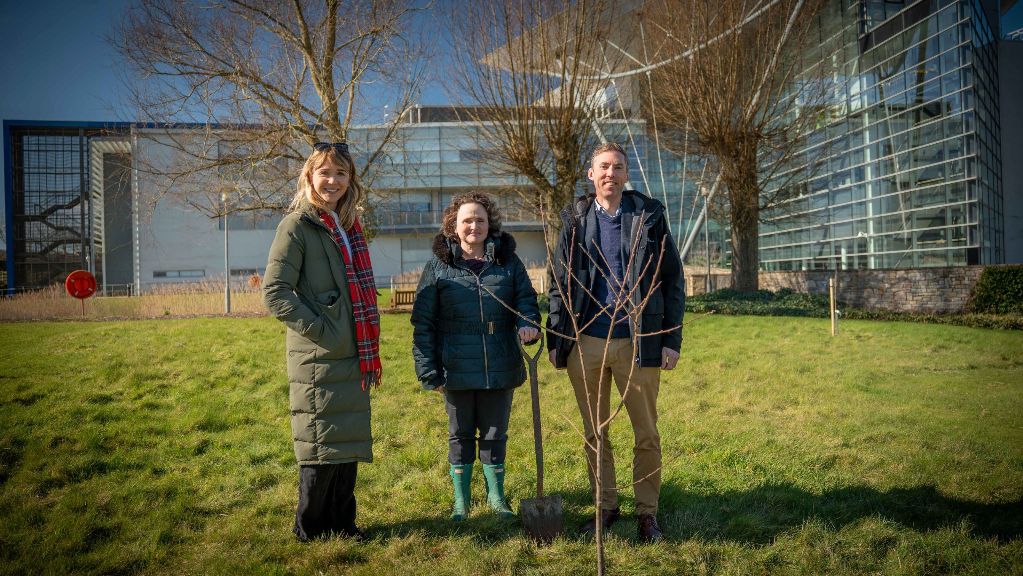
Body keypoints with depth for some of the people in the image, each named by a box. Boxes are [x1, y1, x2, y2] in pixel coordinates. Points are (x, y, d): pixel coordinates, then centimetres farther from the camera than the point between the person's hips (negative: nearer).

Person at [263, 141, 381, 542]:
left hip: (354, 359, 7)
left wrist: (372, 353, 16)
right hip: (318, 359, -7)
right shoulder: (297, 225, -7)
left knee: (349, 444, 13)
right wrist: (319, 330, -17)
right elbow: (274, 292, -14)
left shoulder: (349, 227, 15)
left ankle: (342, 523, 27)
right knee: (322, 445, 1)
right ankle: (310, 528, 18)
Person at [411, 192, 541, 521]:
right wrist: (428, 370, -7)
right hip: (456, 370, -1)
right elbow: (423, 324, -2)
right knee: (461, 436, 13)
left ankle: (496, 497, 32)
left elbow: (526, 298, 6)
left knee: (495, 435, 14)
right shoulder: (438, 267, -1)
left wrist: (528, 323, -18)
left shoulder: (508, 262, 5)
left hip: (501, 369, 1)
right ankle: (461, 502, 29)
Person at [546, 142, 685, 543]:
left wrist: (672, 339, -3)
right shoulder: (575, 220, 7)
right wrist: (556, 340, 3)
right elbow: (558, 283, 8)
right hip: (586, 341, 2)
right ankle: (606, 507, 27)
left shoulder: (650, 216, 3)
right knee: (594, 433, 12)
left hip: (638, 341, -1)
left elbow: (673, 280, 3)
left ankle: (647, 512, 22)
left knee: (647, 434, 7)